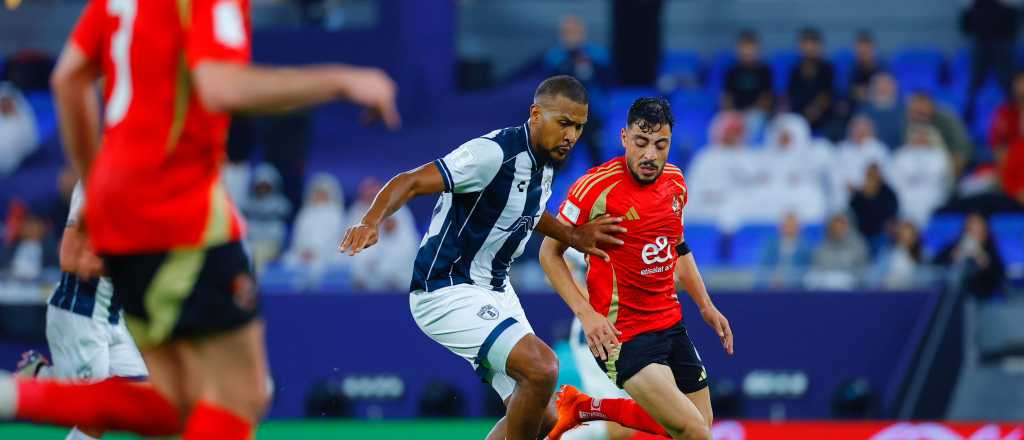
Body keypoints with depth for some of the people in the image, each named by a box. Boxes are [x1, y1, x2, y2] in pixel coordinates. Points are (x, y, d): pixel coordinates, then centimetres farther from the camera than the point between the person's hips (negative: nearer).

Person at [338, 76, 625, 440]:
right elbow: (411, 182, -27)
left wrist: (573, 237, 20)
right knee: (542, 367, -29)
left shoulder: (546, 161, 6)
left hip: (494, 291, 10)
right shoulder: (494, 153, -22)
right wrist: (372, 222, -44)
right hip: (447, 294, -10)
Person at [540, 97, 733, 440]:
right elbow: (549, 253, -8)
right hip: (622, 332, -8)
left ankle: (587, 408, 22)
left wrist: (706, 306, 17)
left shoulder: (675, 182, 4)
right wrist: (586, 312, -17)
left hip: (672, 326, 8)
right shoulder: (596, 187, -16)